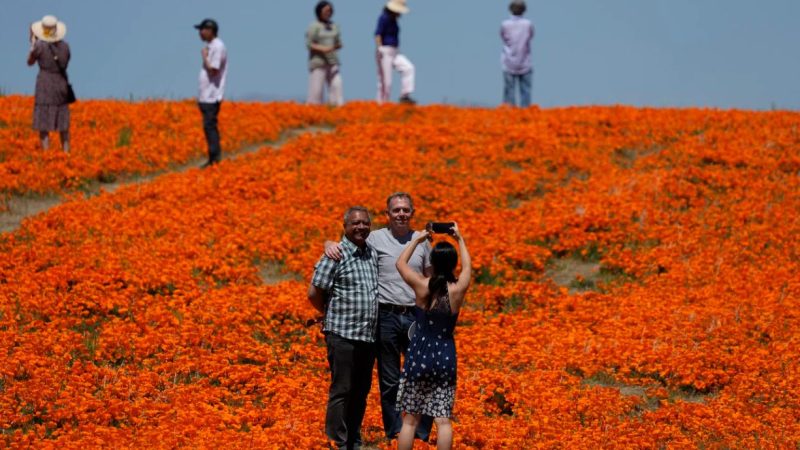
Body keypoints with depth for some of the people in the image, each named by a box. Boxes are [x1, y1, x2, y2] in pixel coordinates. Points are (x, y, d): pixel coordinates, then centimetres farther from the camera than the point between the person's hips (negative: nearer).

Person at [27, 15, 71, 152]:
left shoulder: (40, 45, -12)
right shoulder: (65, 46, 0)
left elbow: (30, 62, 3)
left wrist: (32, 44, 15)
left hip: (45, 85, -4)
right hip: (61, 85, 4)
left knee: (43, 125, -1)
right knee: (63, 125, 14)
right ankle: (66, 153, 14)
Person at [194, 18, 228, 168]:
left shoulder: (218, 46, -13)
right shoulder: (210, 46, 17)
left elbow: (213, 70, -21)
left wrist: (204, 57, -10)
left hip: (212, 97, -10)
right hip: (206, 96, 10)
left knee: (209, 126, -11)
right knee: (209, 127, 9)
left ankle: (215, 159, -10)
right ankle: (213, 160, 11)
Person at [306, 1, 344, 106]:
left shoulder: (334, 26, 13)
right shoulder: (314, 26, -3)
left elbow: (339, 44, 16)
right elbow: (309, 44, -7)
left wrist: (337, 46, -8)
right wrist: (323, 49, -21)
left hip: (332, 62, 5)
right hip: (318, 62, -5)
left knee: (336, 85, -10)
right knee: (316, 90, -8)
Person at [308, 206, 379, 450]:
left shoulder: (372, 253, 11)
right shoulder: (336, 255, -9)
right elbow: (314, 293, -8)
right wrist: (332, 315, 4)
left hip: (369, 336, 7)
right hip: (343, 335, -7)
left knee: (361, 391, 12)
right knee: (341, 391, -5)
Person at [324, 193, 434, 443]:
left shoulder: (422, 241, 9)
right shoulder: (375, 239, 0)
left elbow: (430, 280, 16)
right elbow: (347, 244, 6)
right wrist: (330, 245, -18)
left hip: (415, 316, 2)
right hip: (387, 316, -2)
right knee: (389, 382, 4)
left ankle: (422, 435, 12)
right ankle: (394, 435, 14)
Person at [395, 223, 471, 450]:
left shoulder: (421, 286, -10)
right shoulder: (458, 289, -7)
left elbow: (400, 263, 9)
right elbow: (467, 266, 16)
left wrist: (417, 240, 16)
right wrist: (460, 240, 25)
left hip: (419, 355, -1)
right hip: (445, 357, 1)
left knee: (410, 419, 5)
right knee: (443, 419, 1)